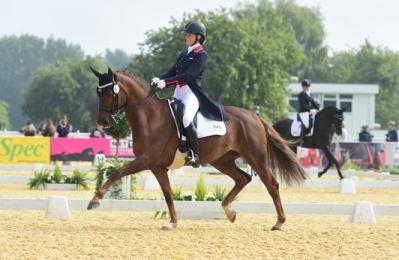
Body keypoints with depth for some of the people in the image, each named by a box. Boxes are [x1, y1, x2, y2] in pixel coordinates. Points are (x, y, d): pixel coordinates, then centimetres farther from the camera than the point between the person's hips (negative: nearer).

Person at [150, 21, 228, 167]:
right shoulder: (183, 55, 21)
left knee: (186, 119, -33)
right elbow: (172, 72, 15)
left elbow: (189, 75, -15)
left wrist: (166, 82, -23)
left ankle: (194, 154, -25)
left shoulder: (201, 55, -3)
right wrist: (159, 79, -7)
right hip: (178, 93, 9)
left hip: (192, 93, -9)